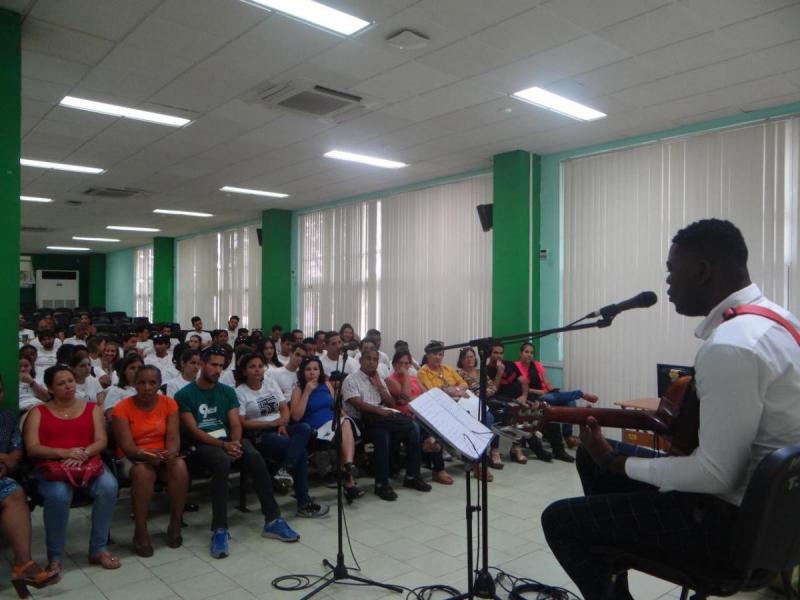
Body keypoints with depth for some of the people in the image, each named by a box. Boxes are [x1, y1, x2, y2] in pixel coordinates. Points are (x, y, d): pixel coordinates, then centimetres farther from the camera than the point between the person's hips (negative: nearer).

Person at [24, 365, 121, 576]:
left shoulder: (92, 408, 14)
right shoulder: (38, 412, 10)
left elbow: (101, 441, 3)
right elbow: (32, 448, -3)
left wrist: (83, 454, -19)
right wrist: (64, 453, -20)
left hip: (88, 463, 2)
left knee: (109, 486, -30)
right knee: (58, 495, -36)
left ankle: (98, 549, -15)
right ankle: (55, 557, -16)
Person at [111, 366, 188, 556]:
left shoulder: (169, 403, -2)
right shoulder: (122, 408, -10)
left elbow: (173, 436, -8)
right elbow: (127, 445, -17)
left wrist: (171, 453, -31)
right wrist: (146, 455, -38)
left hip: (163, 455, 2)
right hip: (132, 457, -2)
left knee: (180, 467, -31)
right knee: (143, 471, -37)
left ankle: (175, 526, -13)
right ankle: (141, 532, -24)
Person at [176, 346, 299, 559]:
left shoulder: (227, 392, 15)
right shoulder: (184, 395, 1)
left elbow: (235, 424, 8)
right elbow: (193, 431, -8)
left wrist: (235, 442, -16)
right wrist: (223, 445, -20)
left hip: (228, 441, 4)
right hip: (202, 445, -4)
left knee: (255, 456, -28)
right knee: (222, 461, -38)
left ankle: (272, 520, -24)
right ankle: (220, 529, -33)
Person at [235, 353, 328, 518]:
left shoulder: (271, 382, 15)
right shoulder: (240, 392, 0)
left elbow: (285, 408, 11)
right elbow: (242, 423, -9)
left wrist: (282, 425, -10)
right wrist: (271, 423, -15)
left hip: (280, 428, 5)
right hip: (260, 434, -5)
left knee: (304, 428, -29)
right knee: (301, 452, -27)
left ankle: (286, 469, -38)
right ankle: (304, 502, -20)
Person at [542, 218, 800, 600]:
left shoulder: (729, 347, -27)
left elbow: (716, 475, -26)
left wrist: (616, 462, -14)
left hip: (737, 519, -10)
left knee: (560, 520, -5)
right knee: (592, 458, 18)